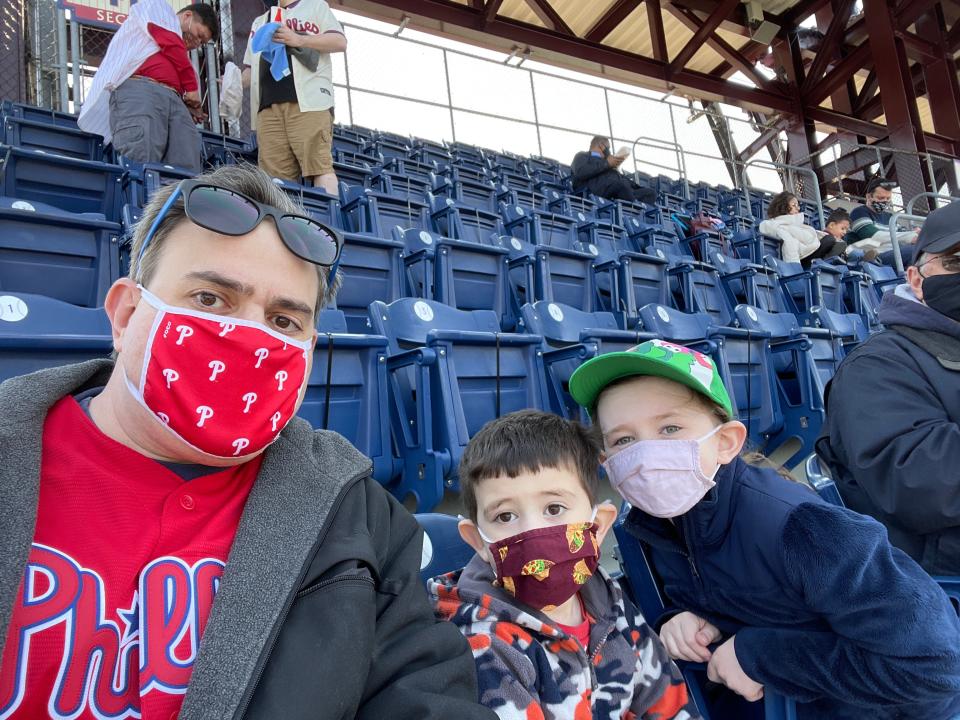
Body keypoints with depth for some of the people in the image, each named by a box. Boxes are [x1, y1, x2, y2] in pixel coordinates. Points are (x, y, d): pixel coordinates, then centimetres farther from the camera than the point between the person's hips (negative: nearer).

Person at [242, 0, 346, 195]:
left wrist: (298, 40, -4)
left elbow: (340, 42, 7)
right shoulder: (259, 23, 33)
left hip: (308, 101, -4)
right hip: (268, 105, 4)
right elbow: (251, 68, 32)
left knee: (319, 164, -18)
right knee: (275, 174, -8)